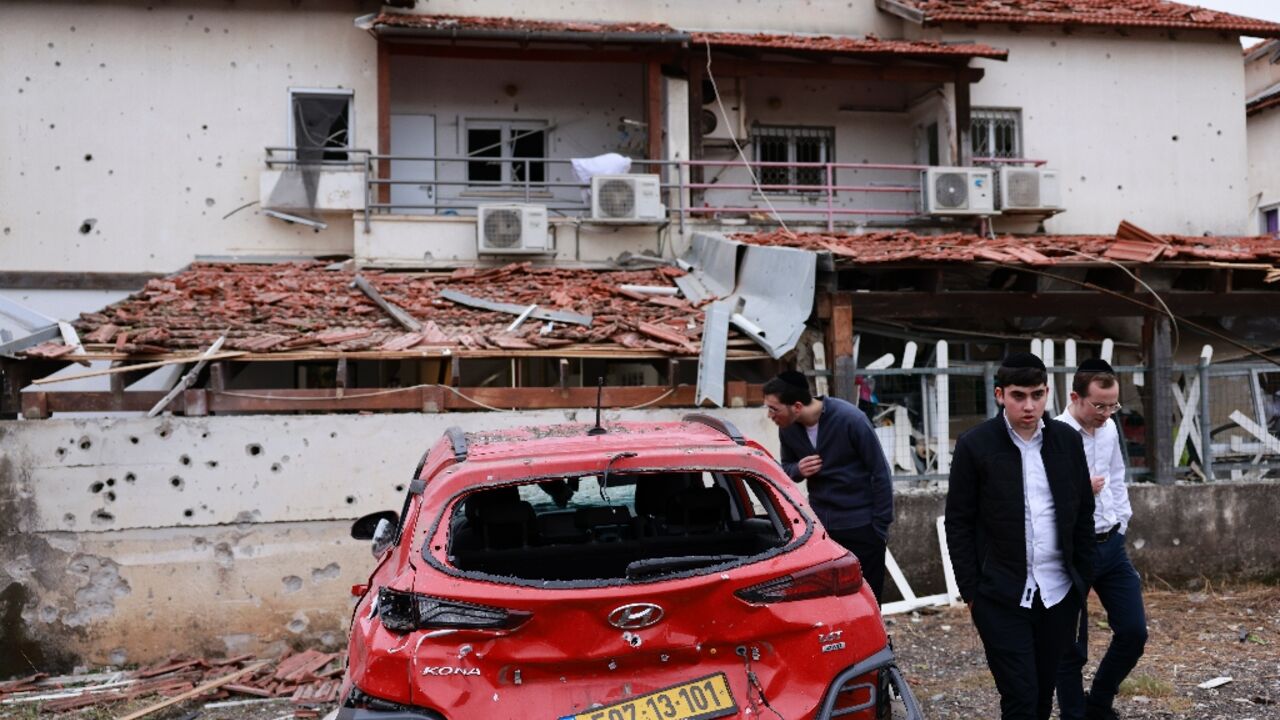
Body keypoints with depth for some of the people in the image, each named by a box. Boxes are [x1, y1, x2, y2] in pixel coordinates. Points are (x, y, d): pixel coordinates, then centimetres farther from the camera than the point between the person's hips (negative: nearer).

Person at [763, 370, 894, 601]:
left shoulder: (850, 419, -17)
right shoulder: (787, 428, -3)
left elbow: (881, 474, -10)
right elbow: (786, 468, 13)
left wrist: (880, 526, -9)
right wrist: (798, 470, -12)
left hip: (860, 528, -4)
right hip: (819, 526, 4)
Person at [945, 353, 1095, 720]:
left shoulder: (1068, 440, 4)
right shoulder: (975, 445, -7)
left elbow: (1084, 515, 11)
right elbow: (958, 524, -4)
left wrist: (1084, 580, 8)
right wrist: (971, 592, -6)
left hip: (1058, 593, 4)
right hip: (1002, 597, -4)